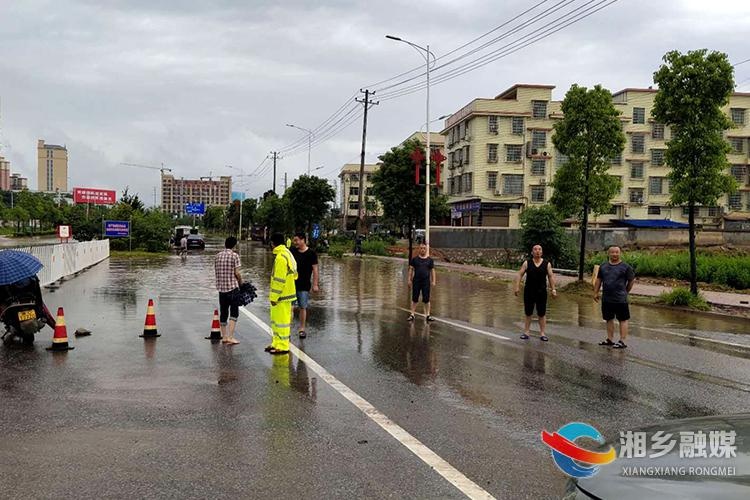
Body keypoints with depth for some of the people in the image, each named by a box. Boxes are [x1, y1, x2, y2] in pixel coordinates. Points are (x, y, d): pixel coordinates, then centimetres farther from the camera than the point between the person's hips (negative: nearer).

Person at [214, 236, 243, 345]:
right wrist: (241, 283, 4)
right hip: (232, 287, -5)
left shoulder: (218, 255, 8)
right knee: (234, 312, -2)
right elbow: (237, 273, -10)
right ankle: (230, 337, -11)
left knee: (223, 312, 12)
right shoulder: (234, 256, -8)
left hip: (221, 287, 5)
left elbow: (216, 271, 11)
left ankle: (224, 337, 16)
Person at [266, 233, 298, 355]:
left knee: (281, 320, -3)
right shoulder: (287, 253, 12)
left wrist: (274, 297, -18)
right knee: (275, 320, 18)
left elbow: (279, 280, -23)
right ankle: (276, 343, 27)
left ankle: (282, 346, 4)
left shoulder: (281, 257, -20)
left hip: (282, 295, -10)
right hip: (285, 293, 10)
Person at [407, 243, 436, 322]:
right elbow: (411, 269, 6)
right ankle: (412, 314, 10)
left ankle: (427, 315, 10)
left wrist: (433, 281, 1)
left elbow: (432, 271, 7)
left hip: (426, 281, 0)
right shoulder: (414, 259, 3)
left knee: (426, 299, 2)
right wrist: (410, 279, 0)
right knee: (414, 299, 4)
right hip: (416, 281, 0)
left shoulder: (430, 260, 5)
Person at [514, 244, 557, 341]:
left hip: (542, 292, 0)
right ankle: (526, 332, 14)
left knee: (542, 314, 4)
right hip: (529, 292, 0)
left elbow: (551, 276, 4)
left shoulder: (547, 264, 2)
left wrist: (553, 289, -3)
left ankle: (542, 333, 12)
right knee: (528, 313, 7)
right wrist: (517, 287, -9)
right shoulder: (527, 263, 0)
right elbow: (519, 274, 0)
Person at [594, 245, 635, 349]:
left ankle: (622, 341, 2)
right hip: (606, 299, 5)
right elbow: (598, 280, 15)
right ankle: (610, 339, 23)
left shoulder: (625, 267, -4)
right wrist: (596, 292, 11)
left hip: (620, 299, -5)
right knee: (609, 319, 13)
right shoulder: (603, 266, 10)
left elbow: (632, 280, 1)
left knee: (623, 319, -1)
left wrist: (625, 292, 7)